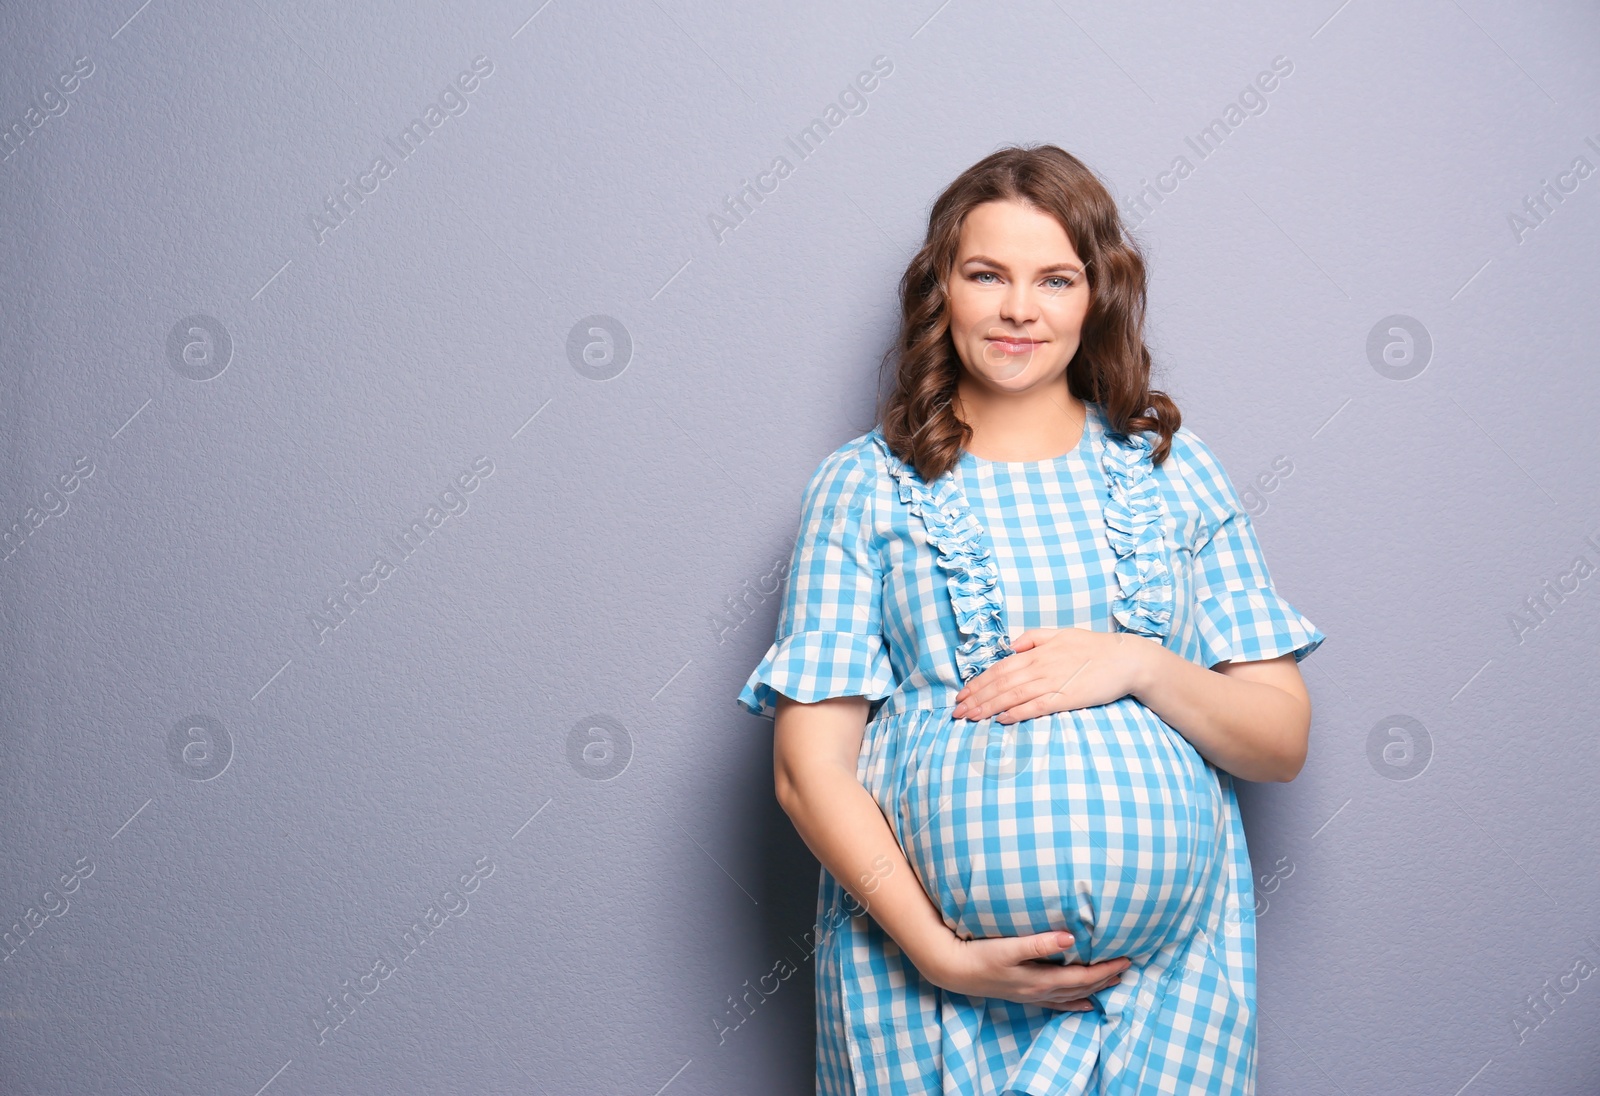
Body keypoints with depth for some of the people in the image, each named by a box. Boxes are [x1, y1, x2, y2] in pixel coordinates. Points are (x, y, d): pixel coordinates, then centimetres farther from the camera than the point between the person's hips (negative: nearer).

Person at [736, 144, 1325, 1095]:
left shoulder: (1173, 469, 8)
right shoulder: (866, 485, 2)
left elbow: (1282, 742, 7)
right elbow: (811, 766, -3)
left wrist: (1139, 667, -11)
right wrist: (937, 950, -14)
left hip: (1171, 958, 2)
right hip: (922, 958, -1)